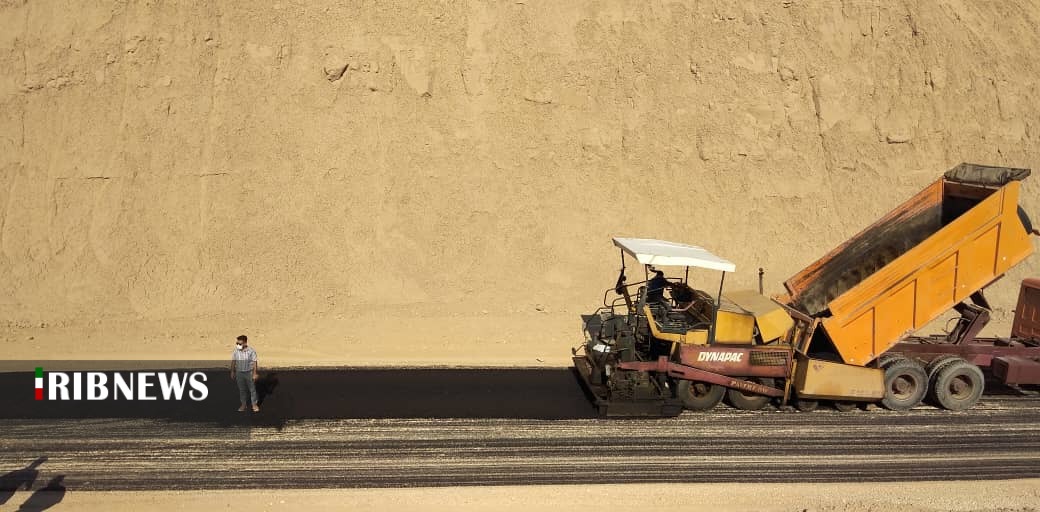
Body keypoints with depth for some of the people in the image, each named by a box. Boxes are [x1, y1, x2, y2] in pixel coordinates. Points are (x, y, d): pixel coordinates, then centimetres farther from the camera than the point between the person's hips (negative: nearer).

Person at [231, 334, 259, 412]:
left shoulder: (251, 351, -18)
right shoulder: (235, 351, -10)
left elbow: (254, 362, -11)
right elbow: (233, 362, 3)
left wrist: (254, 373, -9)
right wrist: (232, 372, 6)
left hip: (249, 372, -2)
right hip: (239, 373, 3)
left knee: (252, 389, 9)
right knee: (242, 389, 14)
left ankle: (254, 404, 23)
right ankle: (243, 404, 29)